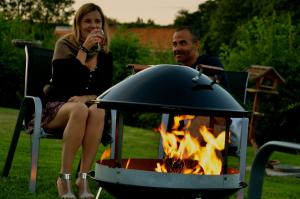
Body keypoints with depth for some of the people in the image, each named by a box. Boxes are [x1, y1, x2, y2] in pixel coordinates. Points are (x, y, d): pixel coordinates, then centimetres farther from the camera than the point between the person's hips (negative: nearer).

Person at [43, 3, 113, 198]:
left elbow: (107, 91, 6)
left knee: (98, 110, -35)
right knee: (80, 110, -38)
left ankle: (83, 178, -35)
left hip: (88, 104, 3)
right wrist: (84, 49, -16)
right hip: (56, 108, -3)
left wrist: (88, 98, -15)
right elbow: (67, 81, -16)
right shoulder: (65, 44, 0)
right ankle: (64, 178, -36)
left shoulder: (105, 55, 11)